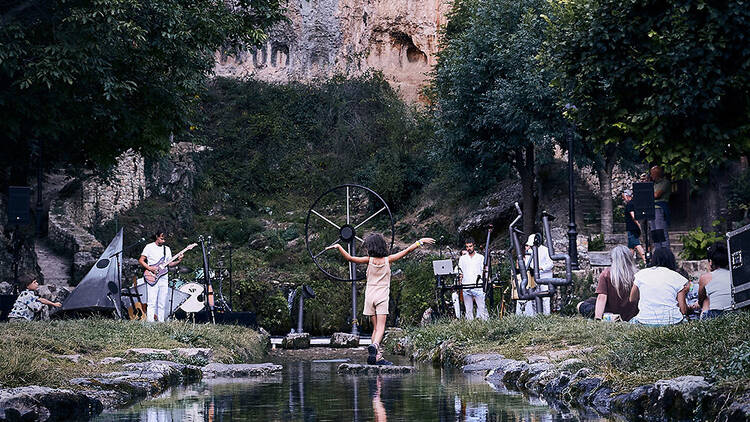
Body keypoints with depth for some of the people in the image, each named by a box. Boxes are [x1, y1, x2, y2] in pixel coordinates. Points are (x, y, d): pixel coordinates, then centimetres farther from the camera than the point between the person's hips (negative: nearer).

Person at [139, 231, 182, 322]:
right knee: (152, 303, -10)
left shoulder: (167, 249, 16)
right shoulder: (149, 247, 2)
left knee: (162, 304, 4)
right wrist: (149, 268, -13)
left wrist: (178, 261, 0)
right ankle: (150, 322, -12)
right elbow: (141, 260, 1)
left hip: (164, 279, 5)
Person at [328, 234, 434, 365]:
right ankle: (374, 345, -37)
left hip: (369, 295, 2)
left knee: (376, 328, 8)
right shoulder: (388, 259, -1)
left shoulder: (369, 260, -3)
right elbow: (407, 250, 3)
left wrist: (338, 246, 2)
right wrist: (420, 241, 12)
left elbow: (350, 258, -9)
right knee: (380, 327, -9)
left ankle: (377, 357, 4)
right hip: (382, 296, -2)